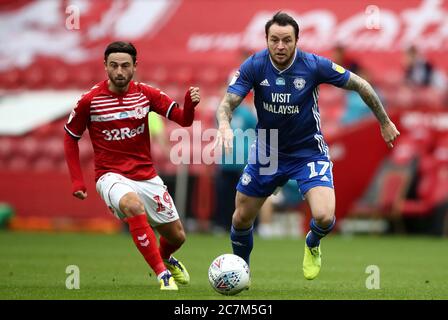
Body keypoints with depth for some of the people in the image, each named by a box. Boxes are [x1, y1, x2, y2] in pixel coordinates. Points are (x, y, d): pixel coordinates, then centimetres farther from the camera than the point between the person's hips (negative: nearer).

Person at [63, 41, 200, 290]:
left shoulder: (146, 94, -1)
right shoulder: (90, 101, -8)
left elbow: (183, 120, -2)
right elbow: (70, 138, 5)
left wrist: (190, 104, -25)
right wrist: (77, 180, -2)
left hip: (147, 176, 4)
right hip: (112, 176, -4)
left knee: (177, 236, 10)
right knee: (133, 205, -39)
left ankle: (165, 259, 50)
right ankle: (163, 275, -35)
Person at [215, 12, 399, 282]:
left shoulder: (314, 65, -20)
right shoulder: (254, 66, -17)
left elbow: (359, 85, -7)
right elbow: (227, 103, -21)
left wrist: (385, 122, 1)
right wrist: (224, 125, -45)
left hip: (308, 152, -2)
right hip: (268, 152, 2)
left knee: (324, 217, -22)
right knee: (241, 219, 8)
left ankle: (313, 245, 16)